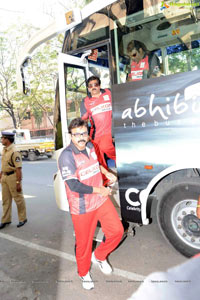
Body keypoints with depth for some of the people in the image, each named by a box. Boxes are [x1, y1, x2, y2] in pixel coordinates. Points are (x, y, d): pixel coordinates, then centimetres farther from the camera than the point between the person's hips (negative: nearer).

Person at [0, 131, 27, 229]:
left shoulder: (14, 152, -19)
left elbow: (18, 169, -20)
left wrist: (18, 182, -21)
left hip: (13, 177, -8)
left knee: (18, 199, 5)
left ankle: (22, 219, 20)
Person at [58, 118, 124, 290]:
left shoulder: (90, 146, 2)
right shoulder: (67, 156, -21)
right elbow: (74, 185, -26)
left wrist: (107, 173, 13)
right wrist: (99, 190, -18)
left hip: (102, 200, 6)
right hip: (82, 208, -6)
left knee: (117, 231, 8)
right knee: (84, 243, 11)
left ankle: (99, 256, 37)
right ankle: (84, 274, 42)